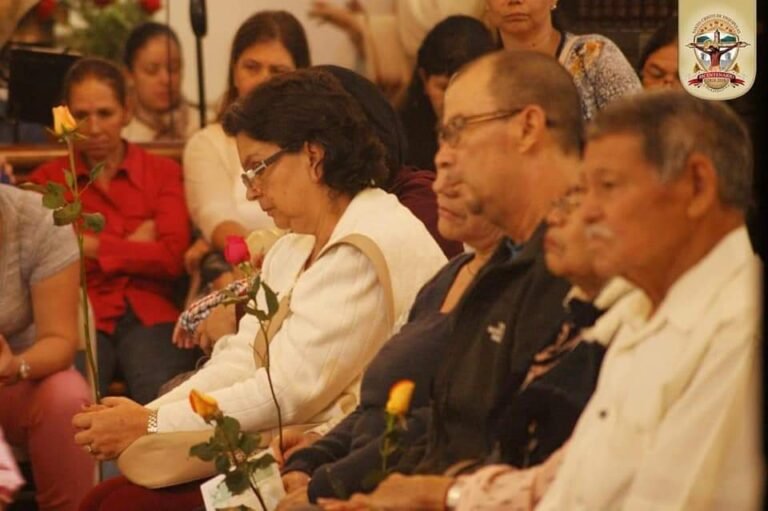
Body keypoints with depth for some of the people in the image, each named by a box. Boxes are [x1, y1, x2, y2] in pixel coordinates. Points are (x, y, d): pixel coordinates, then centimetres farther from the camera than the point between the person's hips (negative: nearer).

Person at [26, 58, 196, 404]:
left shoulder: (162, 173, 18)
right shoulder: (48, 179, 18)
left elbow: (172, 258, 2)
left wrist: (92, 246, -2)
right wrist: (133, 246, 1)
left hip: (148, 314, 1)